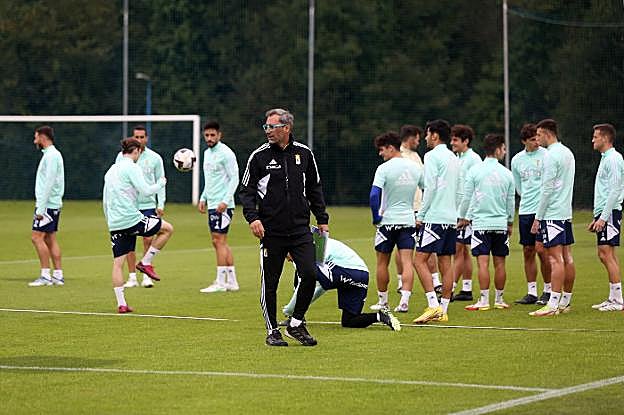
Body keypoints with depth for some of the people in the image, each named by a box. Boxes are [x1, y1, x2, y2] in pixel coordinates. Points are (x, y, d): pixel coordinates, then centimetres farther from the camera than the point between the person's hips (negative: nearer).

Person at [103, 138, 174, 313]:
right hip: (131, 218, -7)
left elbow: (105, 201, 22)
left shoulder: (111, 170, 19)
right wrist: (161, 183, 5)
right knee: (167, 228, 11)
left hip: (115, 224, 7)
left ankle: (121, 304, 2)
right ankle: (145, 262, 7)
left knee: (118, 263, 7)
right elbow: (146, 191, -14)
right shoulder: (131, 168, -6)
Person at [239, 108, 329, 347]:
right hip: (271, 231, -2)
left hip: (300, 229, 2)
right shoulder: (259, 156, 0)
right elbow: (246, 190, 1)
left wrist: (322, 219, 15)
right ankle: (272, 330, 16)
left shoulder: (304, 154, 7)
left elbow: (314, 189, 17)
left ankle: (296, 324, 7)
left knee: (309, 274, -11)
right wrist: (252, 217, -14)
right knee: (270, 282, 2)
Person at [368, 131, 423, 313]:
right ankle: (404, 301, -13)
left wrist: (376, 217, -7)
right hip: (409, 221, 4)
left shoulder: (384, 169, -11)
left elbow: (374, 195, -20)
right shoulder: (415, 168, 5)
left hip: (387, 221, -4)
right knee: (407, 262, -2)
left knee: (382, 263, 10)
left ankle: (382, 301, 18)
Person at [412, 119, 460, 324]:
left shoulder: (433, 156, -8)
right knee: (445, 263, 7)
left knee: (420, 259, -9)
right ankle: (443, 310, 7)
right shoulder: (453, 158, 17)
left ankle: (434, 306, -18)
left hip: (435, 217, -8)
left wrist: (421, 215, -8)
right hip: (451, 218, 8)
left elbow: (430, 188, -13)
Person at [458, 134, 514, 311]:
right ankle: (499, 299, 12)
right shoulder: (506, 173, 3)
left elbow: (467, 197, 1)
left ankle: (484, 300, -8)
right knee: (499, 263, 7)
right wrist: (510, 223, 25)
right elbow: (511, 201, 11)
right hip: (501, 223, 2)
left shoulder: (474, 171, -4)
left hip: (481, 223, -2)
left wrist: (463, 217, 17)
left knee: (483, 263, -5)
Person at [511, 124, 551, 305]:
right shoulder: (516, 160, 10)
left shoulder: (546, 155, -6)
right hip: (525, 210, 5)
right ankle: (532, 293, 11)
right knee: (528, 251, 5)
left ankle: (548, 291, 2)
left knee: (541, 249, -9)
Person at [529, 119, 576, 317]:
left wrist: (538, 217, -11)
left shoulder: (551, 155, -13)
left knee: (555, 258, -11)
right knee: (567, 257, 10)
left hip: (552, 214, -9)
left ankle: (553, 304, -14)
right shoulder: (567, 153, 15)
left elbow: (547, 189, -16)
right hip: (566, 213, 9)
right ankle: (565, 302, 14)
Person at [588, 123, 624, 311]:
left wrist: (603, 217, -22)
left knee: (606, 254, -12)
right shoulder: (605, 159, 19)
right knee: (606, 255, 9)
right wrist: (596, 218, 23)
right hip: (603, 213, 10)